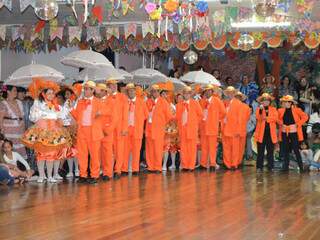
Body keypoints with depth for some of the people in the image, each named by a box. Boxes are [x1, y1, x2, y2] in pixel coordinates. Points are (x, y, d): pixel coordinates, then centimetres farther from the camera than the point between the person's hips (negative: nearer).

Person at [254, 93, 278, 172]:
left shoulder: (273, 109, 11)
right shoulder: (259, 109, 8)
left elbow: (275, 118, -7)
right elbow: (258, 118, -11)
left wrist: (266, 118, -16)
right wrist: (261, 110, -24)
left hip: (271, 133, 1)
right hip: (261, 132, -1)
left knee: (270, 151, 4)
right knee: (260, 151, 0)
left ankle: (270, 166, 9)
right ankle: (259, 167, 2)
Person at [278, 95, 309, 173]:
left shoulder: (296, 110, -6)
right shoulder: (280, 111, 4)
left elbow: (305, 117, -4)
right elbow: (278, 119, 19)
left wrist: (298, 124, -9)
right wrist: (281, 124, 2)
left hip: (294, 133, -4)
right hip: (284, 133, 4)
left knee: (296, 150, -4)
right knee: (285, 150, 7)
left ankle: (301, 167, 4)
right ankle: (286, 167, 14)